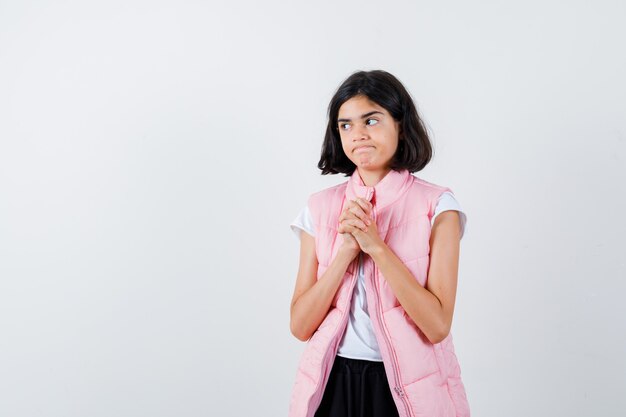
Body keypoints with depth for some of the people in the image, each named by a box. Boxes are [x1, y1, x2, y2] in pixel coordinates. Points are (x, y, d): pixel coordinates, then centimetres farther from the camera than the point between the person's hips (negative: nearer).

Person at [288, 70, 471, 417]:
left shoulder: (436, 206, -7)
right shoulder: (320, 207, 1)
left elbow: (437, 325, -15)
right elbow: (300, 325, -5)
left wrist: (376, 245, -20)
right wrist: (347, 249, -16)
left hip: (411, 388, -2)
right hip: (335, 385, 2)